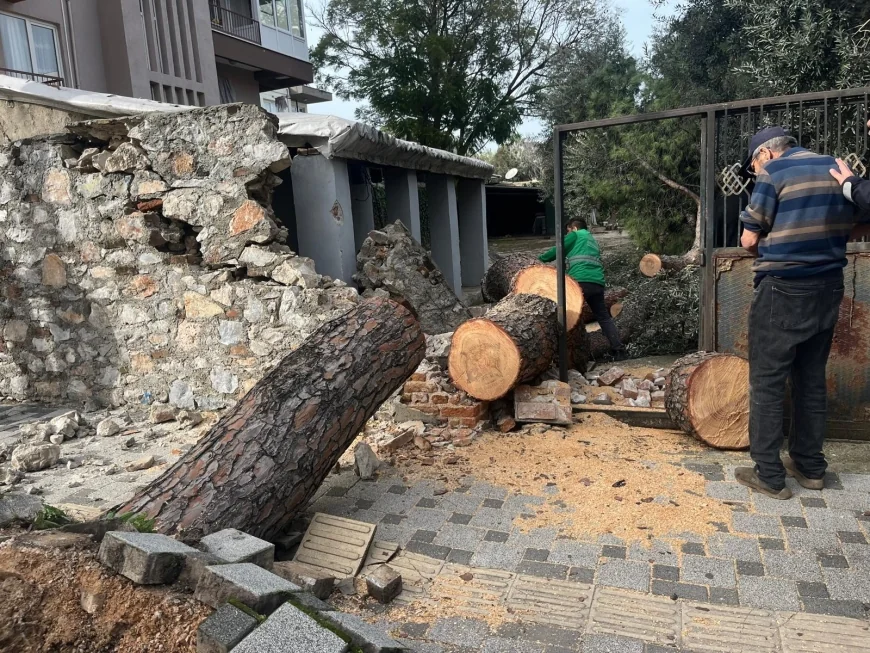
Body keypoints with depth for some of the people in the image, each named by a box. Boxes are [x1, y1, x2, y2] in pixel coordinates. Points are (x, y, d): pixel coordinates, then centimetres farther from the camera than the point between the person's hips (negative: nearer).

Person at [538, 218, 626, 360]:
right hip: (598, 282, 7)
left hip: (581, 281, -7)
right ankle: (619, 351, 4)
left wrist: (541, 259, 20)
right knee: (604, 318, 11)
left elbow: (557, 251, 6)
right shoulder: (592, 240, 33)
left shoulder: (575, 235, 11)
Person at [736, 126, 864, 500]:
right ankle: (810, 466, 25)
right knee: (812, 379, 15)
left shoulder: (773, 172, -8)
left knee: (767, 383, 0)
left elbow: (749, 240, -9)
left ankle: (769, 475, 4)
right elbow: (849, 225, 19)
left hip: (784, 290, -7)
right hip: (828, 287, 7)